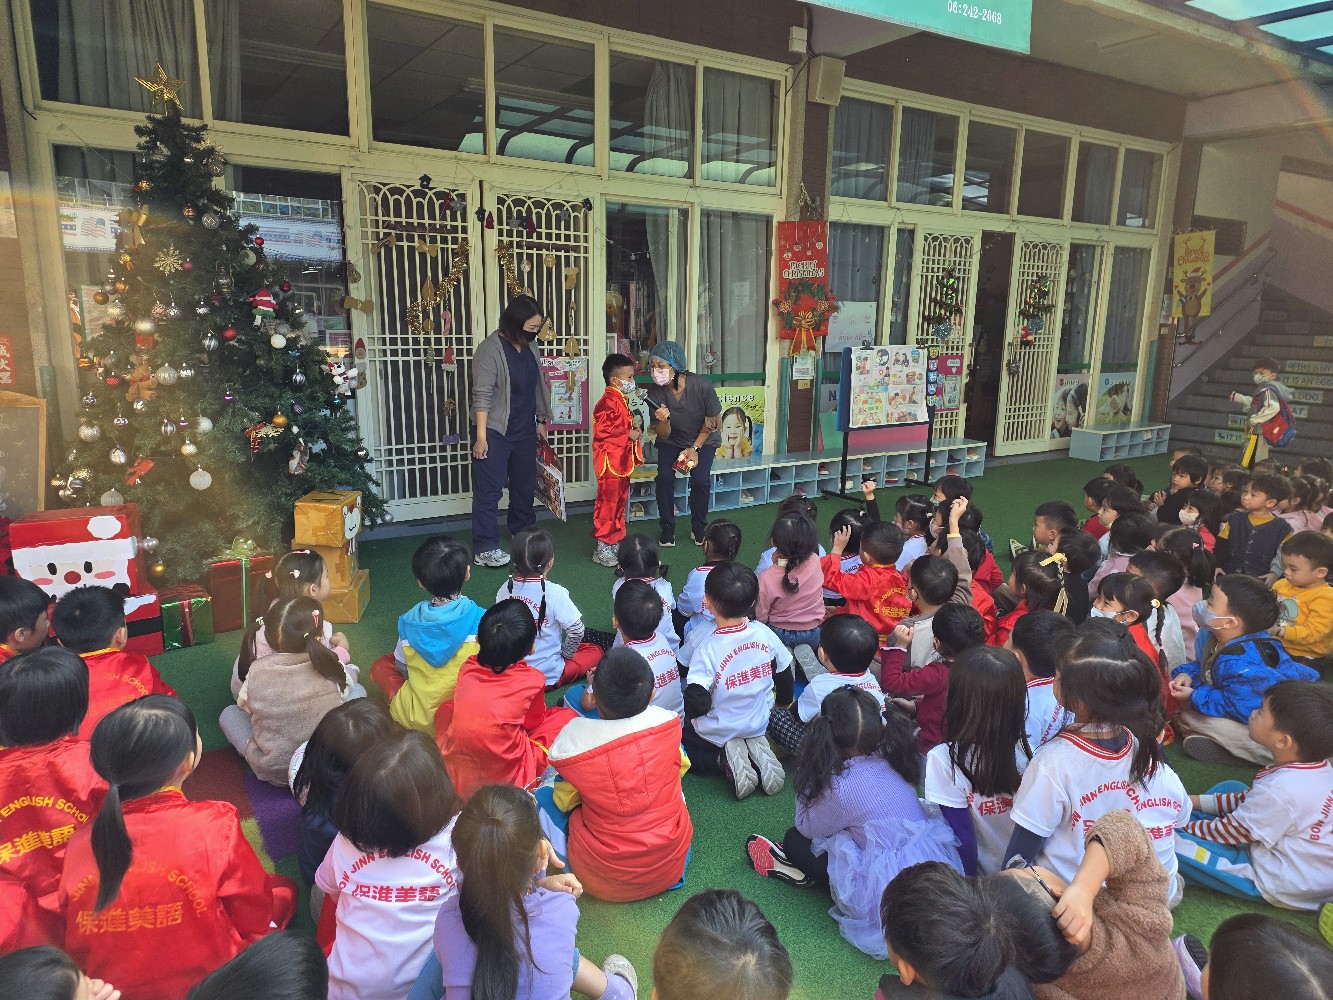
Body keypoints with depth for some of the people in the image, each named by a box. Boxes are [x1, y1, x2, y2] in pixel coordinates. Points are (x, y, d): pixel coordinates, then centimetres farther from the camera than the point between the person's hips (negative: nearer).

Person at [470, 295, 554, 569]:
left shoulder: (530, 348, 8)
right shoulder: (490, 350, -15)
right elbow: (482, 395, -18)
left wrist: (540, 422, 20)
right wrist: (481, 436, -21)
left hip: (524, 431, 8)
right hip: (495, 432, -8)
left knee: (525, 484, 17)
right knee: (489, 489, -4)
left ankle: (524, 534, 35)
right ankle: (485, 549, 1)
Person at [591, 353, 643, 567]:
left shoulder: (621, 400, 15)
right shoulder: (608, 402, -18)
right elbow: (602, 431, -26)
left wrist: (634, 432, 9)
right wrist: (628, 435, -20)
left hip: (622, 462, 10)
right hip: (610, 463, -10)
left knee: (620, 502, 15)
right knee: (608, 503, -4)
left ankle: (614, 542, 26)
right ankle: (602, 549, 3)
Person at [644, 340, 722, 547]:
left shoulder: (701, 386, -29)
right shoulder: (655, 393, -22)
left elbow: (712, 421, -11)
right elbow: (663, 435, -14)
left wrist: (694, 448, -11)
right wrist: (663, 421, -37)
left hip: (703, 439, -2)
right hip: (672, 440, 2)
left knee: (700, 479, -19)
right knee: (664, 477, -20)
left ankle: (698, 528, 5)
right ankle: (667, 528, -1)